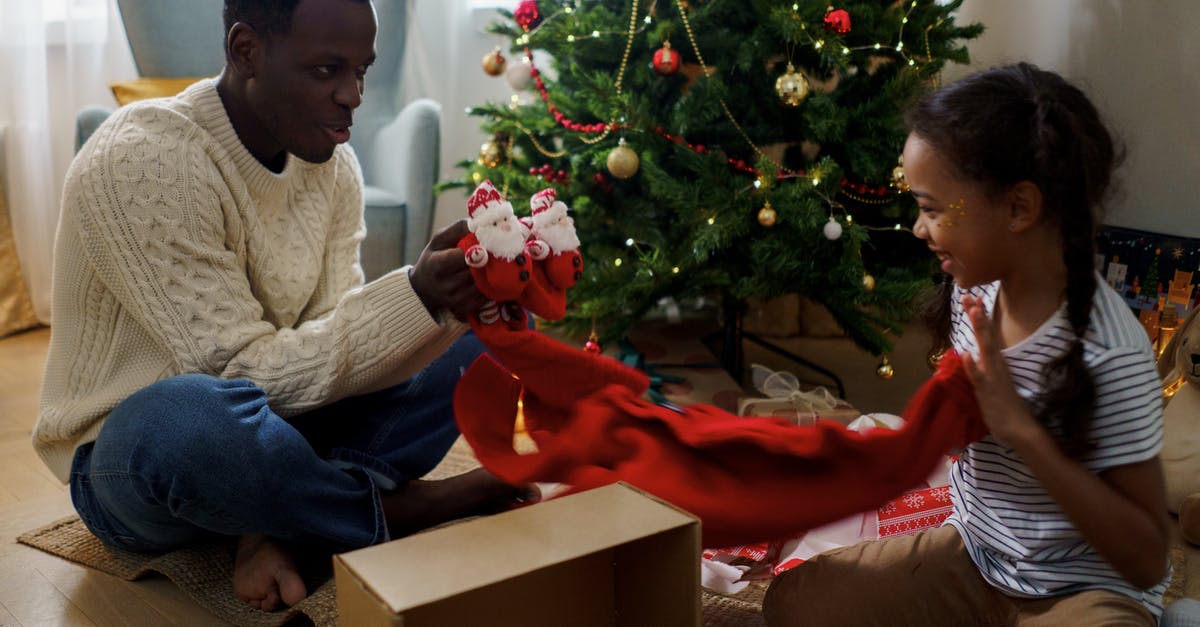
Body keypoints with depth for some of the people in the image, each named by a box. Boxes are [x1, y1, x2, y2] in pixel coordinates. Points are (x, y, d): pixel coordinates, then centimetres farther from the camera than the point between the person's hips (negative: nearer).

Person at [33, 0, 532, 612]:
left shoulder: (331, 164, -2)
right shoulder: (138, 161, -23)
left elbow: (332, 342, -8)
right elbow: (243, 372, -26)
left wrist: (448, 304, -26)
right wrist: (415, 296, -36)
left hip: (280, 421, 7)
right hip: (127, 460, -6)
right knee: (196, 414, -43)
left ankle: (281, 521, -16)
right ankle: (396, 509, -14)